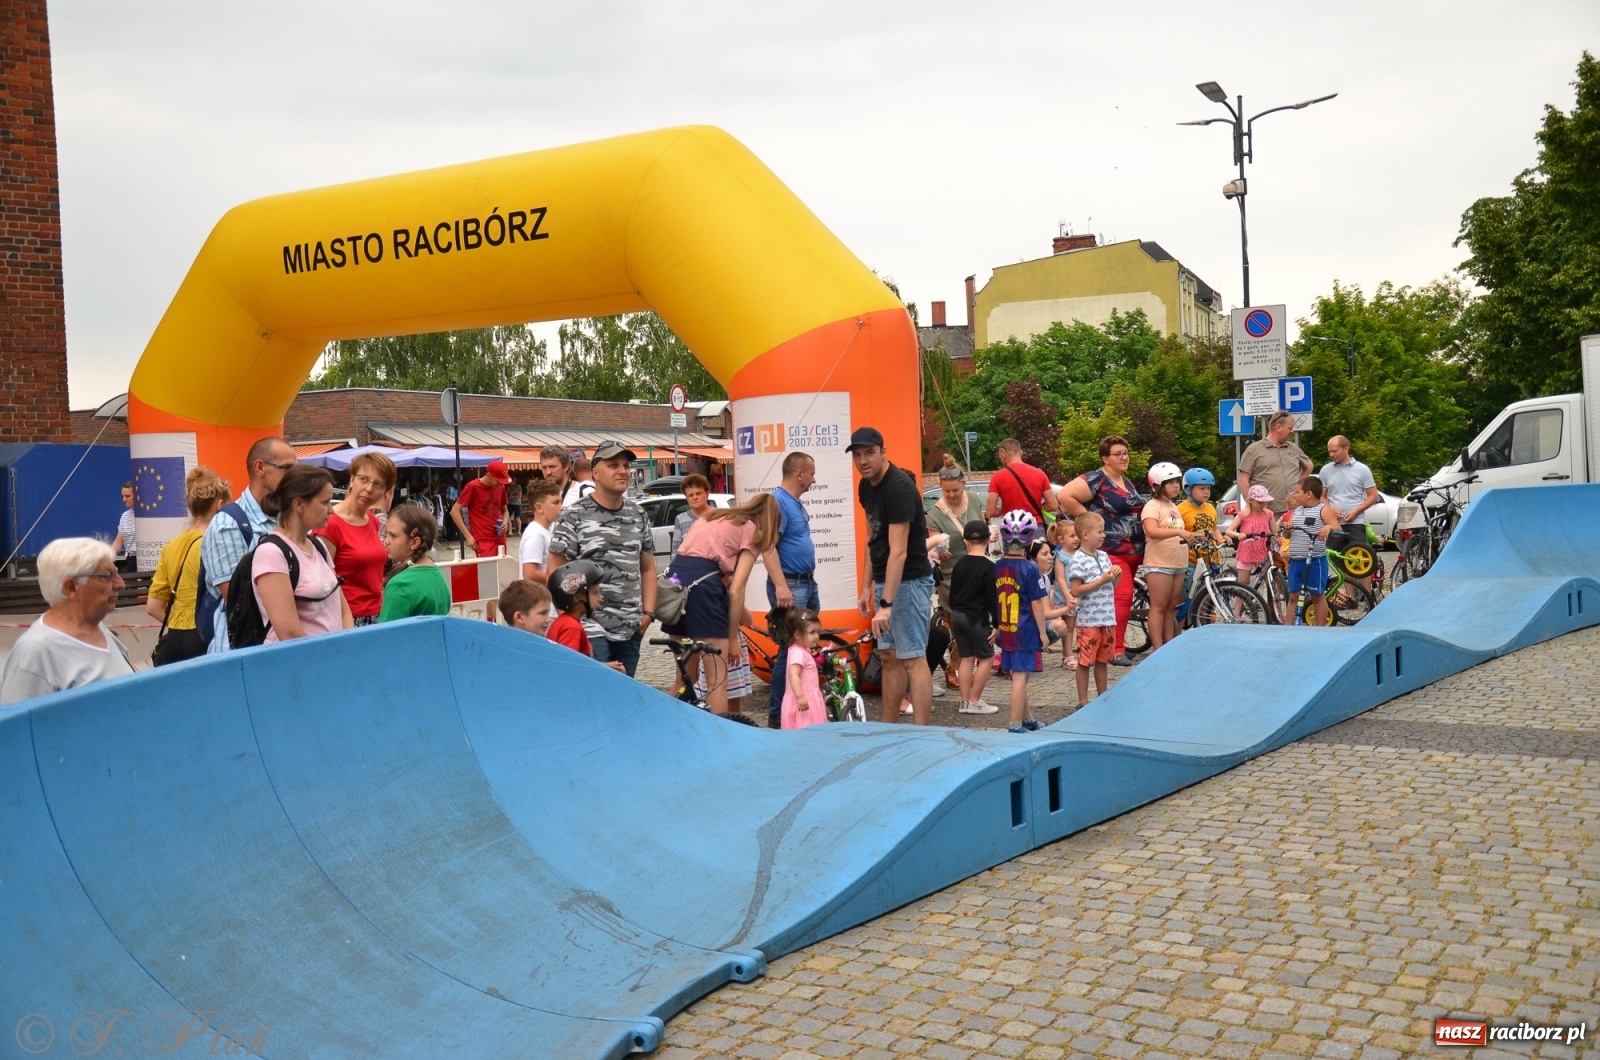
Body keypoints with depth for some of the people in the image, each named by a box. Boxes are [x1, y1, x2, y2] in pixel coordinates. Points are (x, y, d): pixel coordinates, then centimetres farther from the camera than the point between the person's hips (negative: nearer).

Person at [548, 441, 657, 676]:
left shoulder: (639, 515, 11)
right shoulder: (574, 516, -5)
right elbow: (556, 573, -4)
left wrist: (648, 612, 7)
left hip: (630, 630, 5)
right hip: (591, 630, -5)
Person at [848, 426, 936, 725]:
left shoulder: (899, 488, -21)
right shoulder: (866, 486, 8)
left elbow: (898, 552, -27)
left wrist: (886, 604, -31)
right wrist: (868, 586, 14)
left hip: (909, 582, -9)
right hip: (884, 581, 9)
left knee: (913, 658, -9)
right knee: (889, 657, 13)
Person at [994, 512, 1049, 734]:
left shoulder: (997, 567, 3)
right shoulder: (1030, 569, -13)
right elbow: (1036, 603, -11)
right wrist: (1043, 632, -3)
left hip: (1005, 630, 6)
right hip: (1025, 631, -6)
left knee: (1018, 676, 17)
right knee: (1020, 677, -2)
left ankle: (1027, 720, 31)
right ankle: (1015, 727, 0)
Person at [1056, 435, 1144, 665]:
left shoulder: (1128, 482, 19)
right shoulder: (1095, 480, -9)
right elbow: (1064, 496, -18)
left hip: (1134, 552, 9)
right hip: (1111, 551, -9)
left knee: (1124, 598, 10)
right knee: (1123, 596, -18)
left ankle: (1116, 644, 18)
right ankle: (1116, 650, -14)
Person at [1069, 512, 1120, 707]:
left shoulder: (1104, 556, 11)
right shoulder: (1078, 559, -12)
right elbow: (1076, 590, -17)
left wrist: (1116, 576, -1)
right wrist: (1102, 581, -18)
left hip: (1108, 618, 7)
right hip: (1089, 620, -7)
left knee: (1102, 660, 16)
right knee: (1085, 661, 1)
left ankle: (1103, 697, 25)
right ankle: (1083, 701, 9)